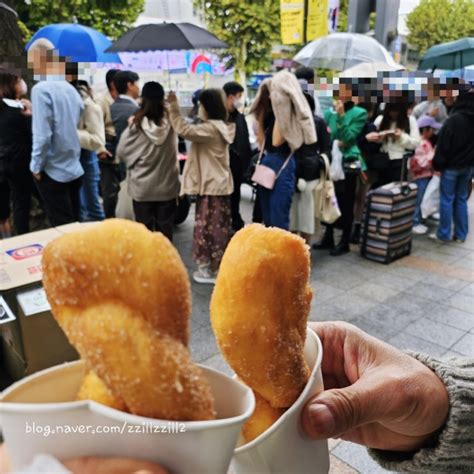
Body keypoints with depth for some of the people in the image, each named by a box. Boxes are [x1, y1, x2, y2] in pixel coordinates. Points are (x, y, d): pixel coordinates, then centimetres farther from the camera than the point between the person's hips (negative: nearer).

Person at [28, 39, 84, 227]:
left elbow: (42, 134, -21)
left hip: (53, 171, -7)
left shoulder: (41, 89, -15)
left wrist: (36, 166, -8)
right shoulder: (70, 88, 7)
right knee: (74, 224, 15)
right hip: (74, 169, 7)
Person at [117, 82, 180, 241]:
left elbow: (121, 152, -4)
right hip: (167, 186, 1)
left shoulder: (136, 124, -12)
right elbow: (175, 152, 4)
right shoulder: (170, 121, -8)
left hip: (142, 187, -1)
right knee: (165, 230, 10)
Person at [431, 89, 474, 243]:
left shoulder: (454, 119, -16)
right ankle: (460, 234, 16)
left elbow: (443, 144, -15)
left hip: (452, 166, -6)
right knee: (462, 199, 12)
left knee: (447, 200, 1)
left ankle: (444, 234, 5)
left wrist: (438, 164, -9)